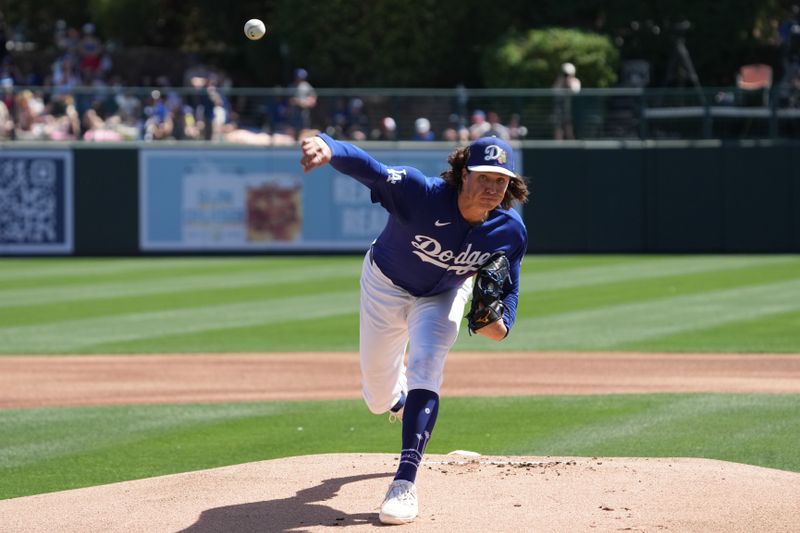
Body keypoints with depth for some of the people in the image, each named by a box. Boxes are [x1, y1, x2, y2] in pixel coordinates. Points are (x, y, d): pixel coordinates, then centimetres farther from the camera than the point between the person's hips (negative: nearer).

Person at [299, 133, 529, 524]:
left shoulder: (510, 231, -26)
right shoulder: (420, 194, -40)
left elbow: (508, 285, -8)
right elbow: (366, 166, -56)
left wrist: (501, 323, -30)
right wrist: (328, 148, -78)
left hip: (443, 296, 1)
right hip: (386, 285, -1)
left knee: (424, 369, -23)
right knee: (380, 399, 13)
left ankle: (405, 482, -22)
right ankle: (401, 399, 53)